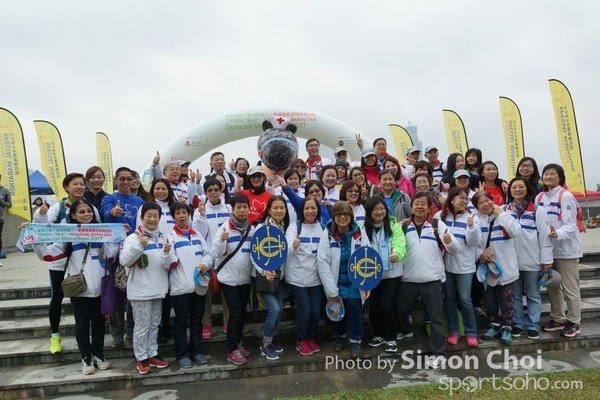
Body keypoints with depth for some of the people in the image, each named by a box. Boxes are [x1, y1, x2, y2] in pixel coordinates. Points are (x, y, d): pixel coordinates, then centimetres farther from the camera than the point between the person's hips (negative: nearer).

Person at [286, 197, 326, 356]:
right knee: (305, 310, -2)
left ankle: (310, 338, 32)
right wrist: (293, 246, -40)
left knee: (316, 311, 7)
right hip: (297, 276, -3)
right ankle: (301, 341, 22)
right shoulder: (294, 226, -6)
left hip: (316, 276, 3)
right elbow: (287, 252, -17)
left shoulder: (322, 227, 4)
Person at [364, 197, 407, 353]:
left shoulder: (394, 226, -4)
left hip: (391, 273, -2)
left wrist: (396, 254, -36)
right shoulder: (363, 229, 0)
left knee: (385, 305, -8)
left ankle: (391, 338, 15)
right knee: (373, 307, 7)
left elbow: (400, 245, -15)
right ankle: (379, 334, 33)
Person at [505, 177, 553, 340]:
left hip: (532, 260, -1)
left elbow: (544, 235, -3)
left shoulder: (538, 210, 0)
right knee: (515, 294, 12)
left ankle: (533, 326, 21)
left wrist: (546, 259, -7)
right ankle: (517, 324, 23)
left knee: (533, 295, 10)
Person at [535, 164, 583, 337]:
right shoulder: (539, 198, 7)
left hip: (566, 248, -6)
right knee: (552, 286, 16)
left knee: (570, 288, 3)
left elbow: (570, 225, -18)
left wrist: (558, 234, -36)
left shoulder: (566, 196, -12)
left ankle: (573, 322, 17)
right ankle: (558, 319, 30)